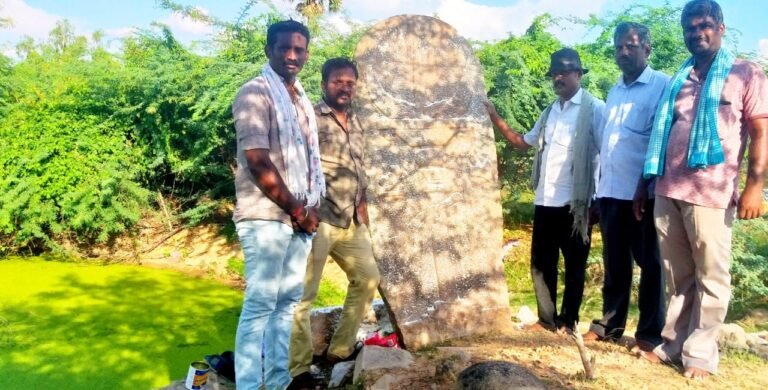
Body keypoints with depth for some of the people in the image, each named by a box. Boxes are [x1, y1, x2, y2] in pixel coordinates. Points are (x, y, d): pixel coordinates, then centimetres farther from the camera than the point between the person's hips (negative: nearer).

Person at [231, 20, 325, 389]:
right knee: (260, 303, -6)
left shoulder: (302, 101, 17)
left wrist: (311, 207, 4)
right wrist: (296, 209, -10)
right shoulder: (255, 93, -7)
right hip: (266, 216, -8)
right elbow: (257, 162, -15)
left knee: (287, 300, 11)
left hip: (300, 218, 8)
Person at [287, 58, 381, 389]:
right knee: (303, 294, -5)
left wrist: (362, 204, 15)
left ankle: (341, 348, 29)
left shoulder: (355, 122, 15)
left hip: (350, 220, 9)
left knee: (367, 277, 16)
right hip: (317, 219, -8)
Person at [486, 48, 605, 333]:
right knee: (541, 264, 11)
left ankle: (568, 322, 18)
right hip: (545, 201, 7)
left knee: (574, 266, 7)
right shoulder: (549, 112, 17)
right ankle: (546, 319, 23)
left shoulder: (594, 109, -5)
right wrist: (495, 118, 15)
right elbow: (524, 143, 25)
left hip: (574, 203, -7)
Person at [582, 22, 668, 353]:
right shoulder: (614, 92, 18)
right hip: (611, 191, 6)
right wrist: (600, 182, 13)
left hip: (644, 192, -6)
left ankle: (650, 333, 12)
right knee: (614, 263, 13)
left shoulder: (662, 86, -3)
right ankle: (609, 325, 22)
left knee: (650, 264, 4)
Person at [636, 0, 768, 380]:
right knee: (677, 276, 12)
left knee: (710, 277, 3)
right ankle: (672, 343, 21)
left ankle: (699, 352, 12)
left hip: (711, 193, -4)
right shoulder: (676, 81, 18)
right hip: (667, 191, 5)